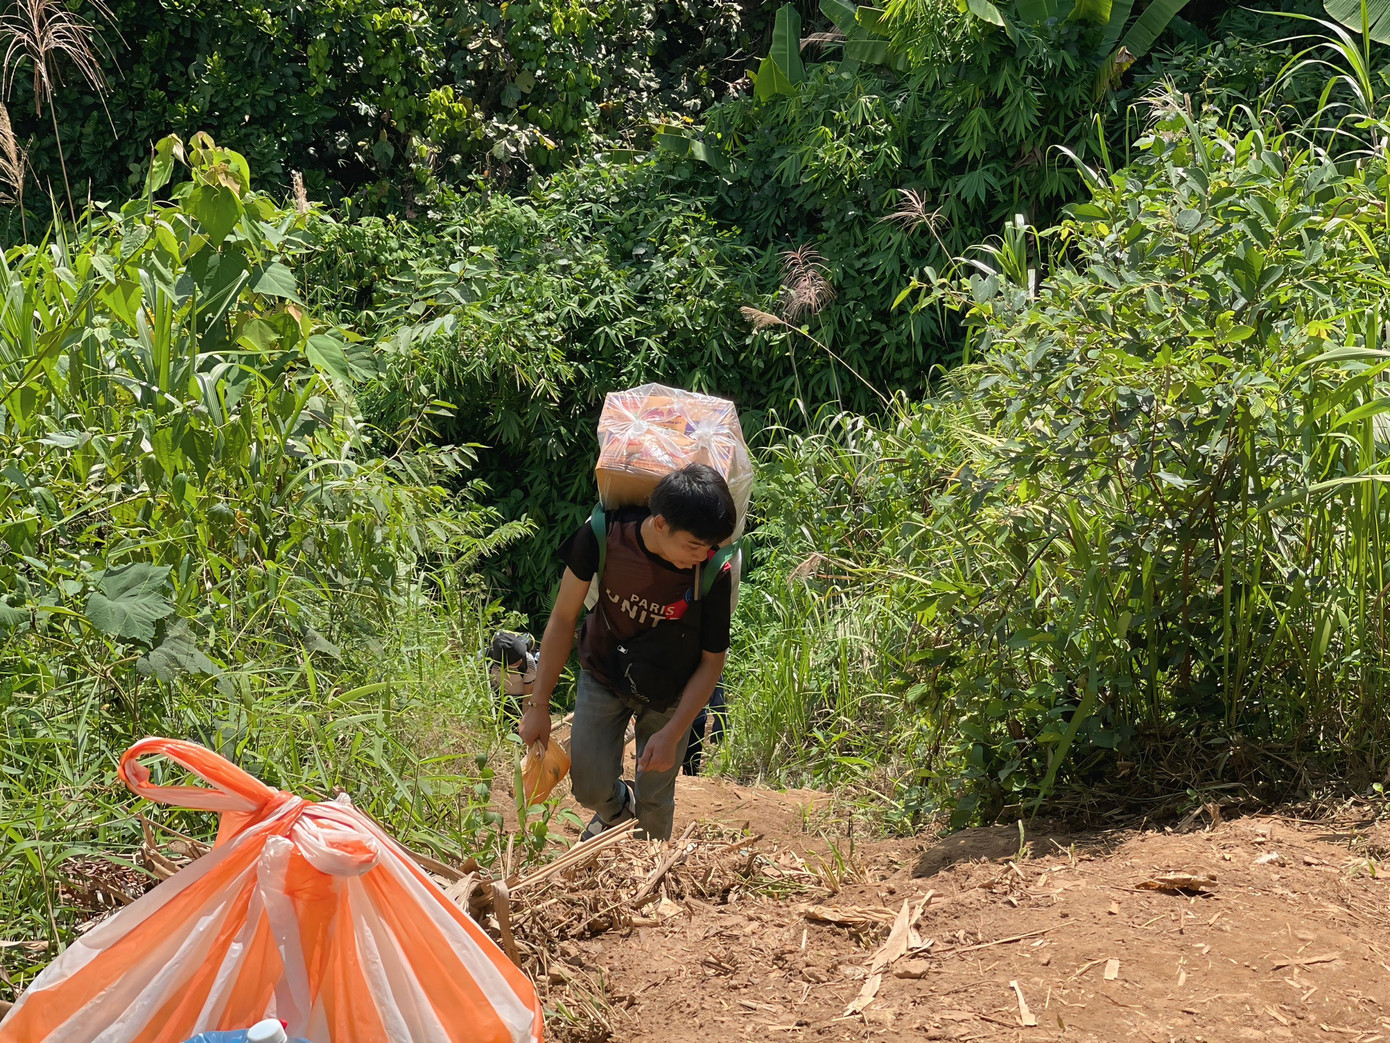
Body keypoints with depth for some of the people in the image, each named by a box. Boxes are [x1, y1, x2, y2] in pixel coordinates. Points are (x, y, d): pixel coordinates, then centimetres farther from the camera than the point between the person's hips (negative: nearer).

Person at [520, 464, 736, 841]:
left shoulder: (712, 573, -30)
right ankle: (617, 810, 41)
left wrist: (672, 734, -22)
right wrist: (539, 704, -11)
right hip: (603, 676, 1)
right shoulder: (601, 537, -29)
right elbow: (564, 617, -15)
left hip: (670, 691, -1)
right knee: (591, 788, 3)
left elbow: (712, 661, -15)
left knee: (654, 800, 6)